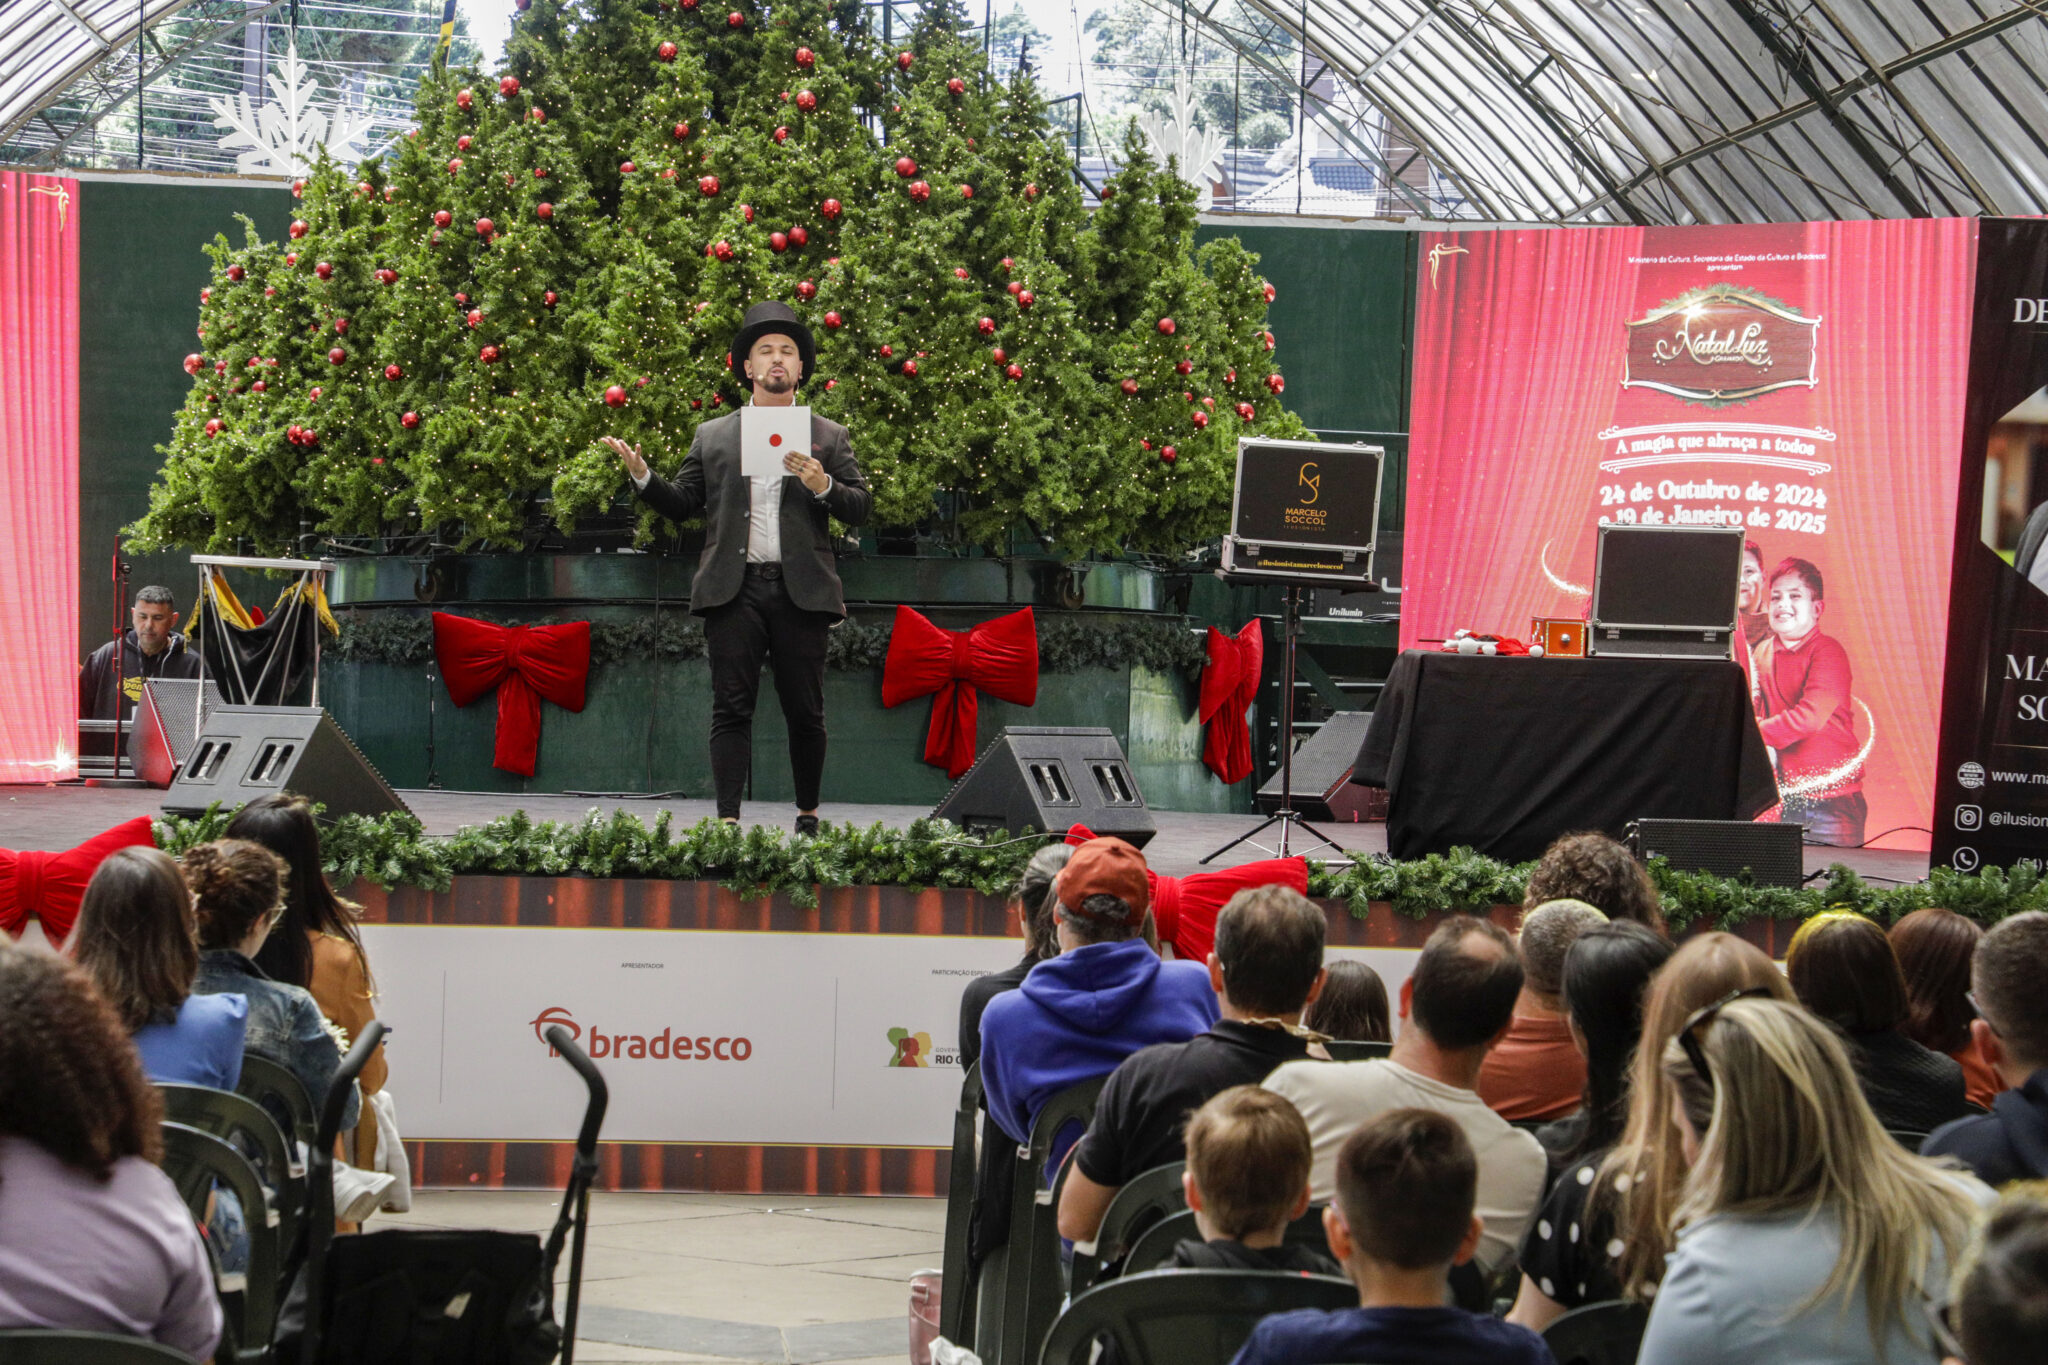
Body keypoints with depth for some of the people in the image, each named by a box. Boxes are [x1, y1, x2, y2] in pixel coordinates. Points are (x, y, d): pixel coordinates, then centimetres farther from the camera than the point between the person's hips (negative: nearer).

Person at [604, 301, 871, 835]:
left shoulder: (829, 437, 12)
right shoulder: (712, 436, 15)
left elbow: (860, 507, 7)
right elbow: (682, 504, 12)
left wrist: (823, 485, -11)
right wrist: (641, 475, -4)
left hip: (800, 590, 0)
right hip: (734, 590, 0)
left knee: (805, 712, 4)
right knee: (731, 708, -4)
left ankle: (808, 815, 19)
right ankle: (727, 820, -4)